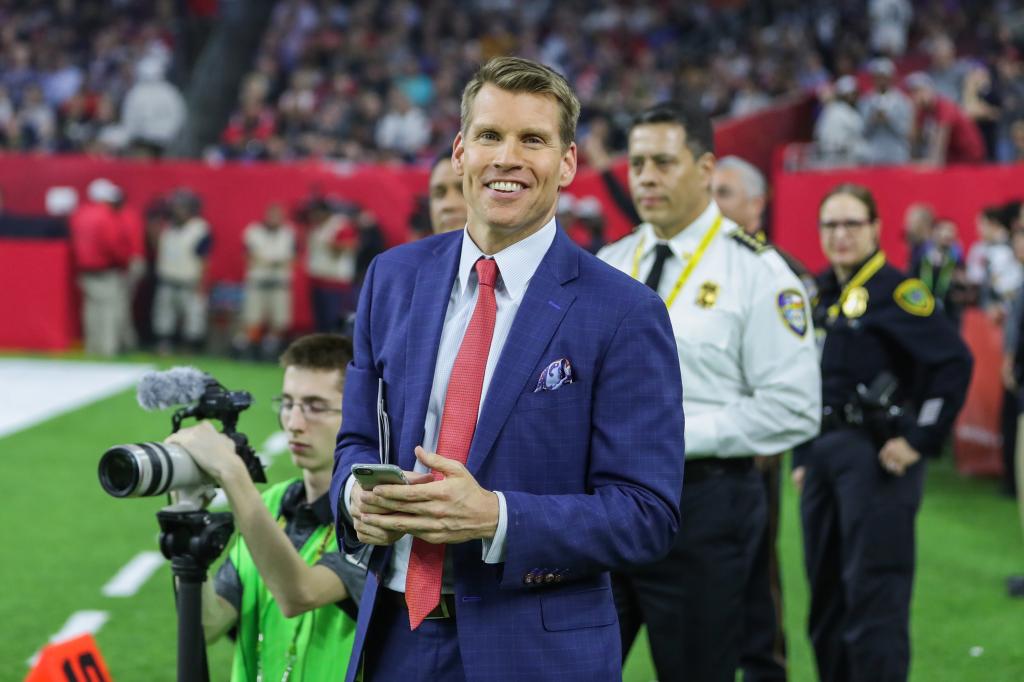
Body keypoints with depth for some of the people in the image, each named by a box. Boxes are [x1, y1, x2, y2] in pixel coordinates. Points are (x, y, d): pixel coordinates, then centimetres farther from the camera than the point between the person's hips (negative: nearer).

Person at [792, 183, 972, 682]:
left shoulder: (894, 289, -9)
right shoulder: (820, 294, 13)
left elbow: (955, 359, -18)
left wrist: (921, 440, -18)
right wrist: (802, 458, 16)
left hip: (875, 456, -8)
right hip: (822, 454, 8)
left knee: (873, 596, -7)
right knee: (825, 597, 13)